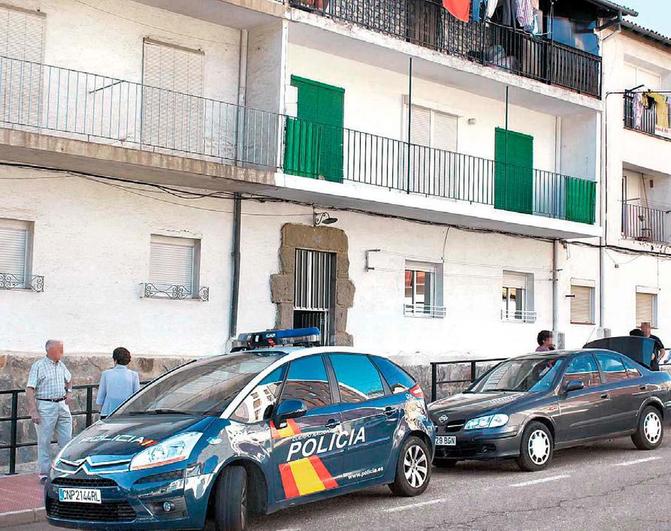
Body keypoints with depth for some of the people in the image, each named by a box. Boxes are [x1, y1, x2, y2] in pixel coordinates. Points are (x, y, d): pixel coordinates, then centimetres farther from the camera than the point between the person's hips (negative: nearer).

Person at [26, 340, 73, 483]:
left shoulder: (61, 365, 11)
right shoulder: (38, 366, -8)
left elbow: (69, 379, 31)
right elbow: (29, 389, -12)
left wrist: (69, 392, 12)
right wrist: (33, 411, -20)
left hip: (62, 405, 6)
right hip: (46, 406, -6)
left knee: (67, 439, 6)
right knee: (44, 442, 1)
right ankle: (44, 473, 7)